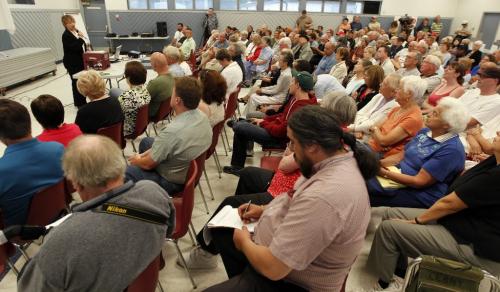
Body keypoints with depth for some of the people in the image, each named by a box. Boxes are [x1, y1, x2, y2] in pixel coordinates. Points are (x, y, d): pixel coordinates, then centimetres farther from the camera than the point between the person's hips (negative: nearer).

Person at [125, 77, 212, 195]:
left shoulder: (172, 131, -37)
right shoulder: (202, 116, -12)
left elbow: (148, 164, -19)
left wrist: (137, 160, 3)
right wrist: (143, 155, 3)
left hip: (173, 183, -8)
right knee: (146, 141, 22)